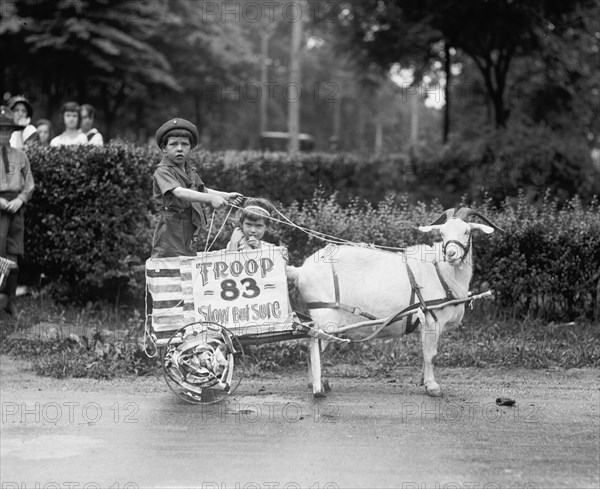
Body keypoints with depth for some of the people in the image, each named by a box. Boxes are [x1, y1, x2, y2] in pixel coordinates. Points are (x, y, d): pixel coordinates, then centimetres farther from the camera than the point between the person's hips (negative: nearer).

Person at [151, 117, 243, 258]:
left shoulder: (190, 170, 13)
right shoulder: (162, 171, -13)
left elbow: (201, 191, 27)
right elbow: (178, 192, -29)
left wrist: (226, 196, 15)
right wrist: (210, 198, -37)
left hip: (190, 231, 8)